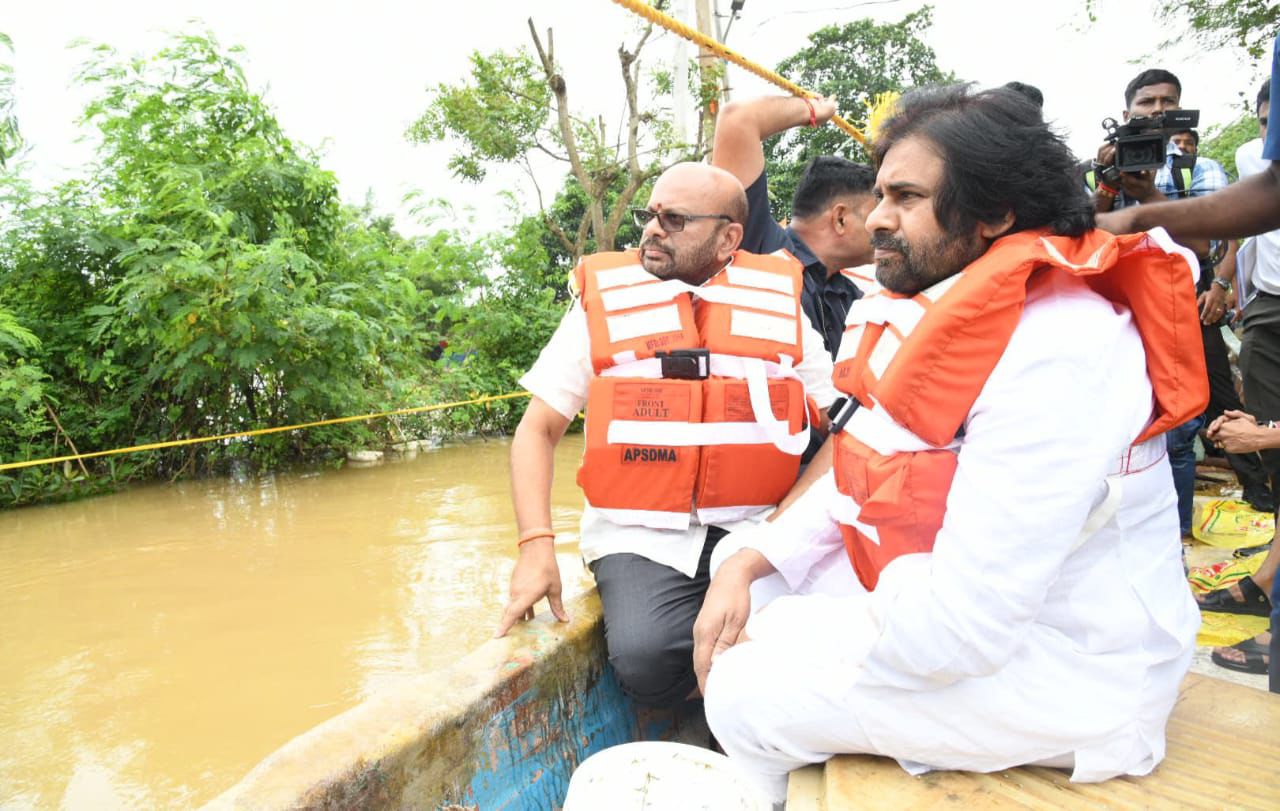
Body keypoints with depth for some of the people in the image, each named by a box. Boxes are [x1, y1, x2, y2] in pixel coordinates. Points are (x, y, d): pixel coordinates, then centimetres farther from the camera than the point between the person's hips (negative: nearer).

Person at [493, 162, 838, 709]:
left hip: (754, 532, 1)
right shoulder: (603, 305, 4)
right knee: (644, 658, -27)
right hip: (642, 537, -1)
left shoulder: (778, 307, 7)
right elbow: (537, 430, 4)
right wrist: (536, 547, -9)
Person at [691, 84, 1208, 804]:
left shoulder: (1055, 352, -28)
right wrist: (748, 563, -7)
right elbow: (863, 474, 7)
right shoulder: (943, 312, 3)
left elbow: (962, 623, -30)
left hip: (1065, 670, -9)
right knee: (744, 563, 8)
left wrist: (784, 637, -17)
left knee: (748, 690, -16)